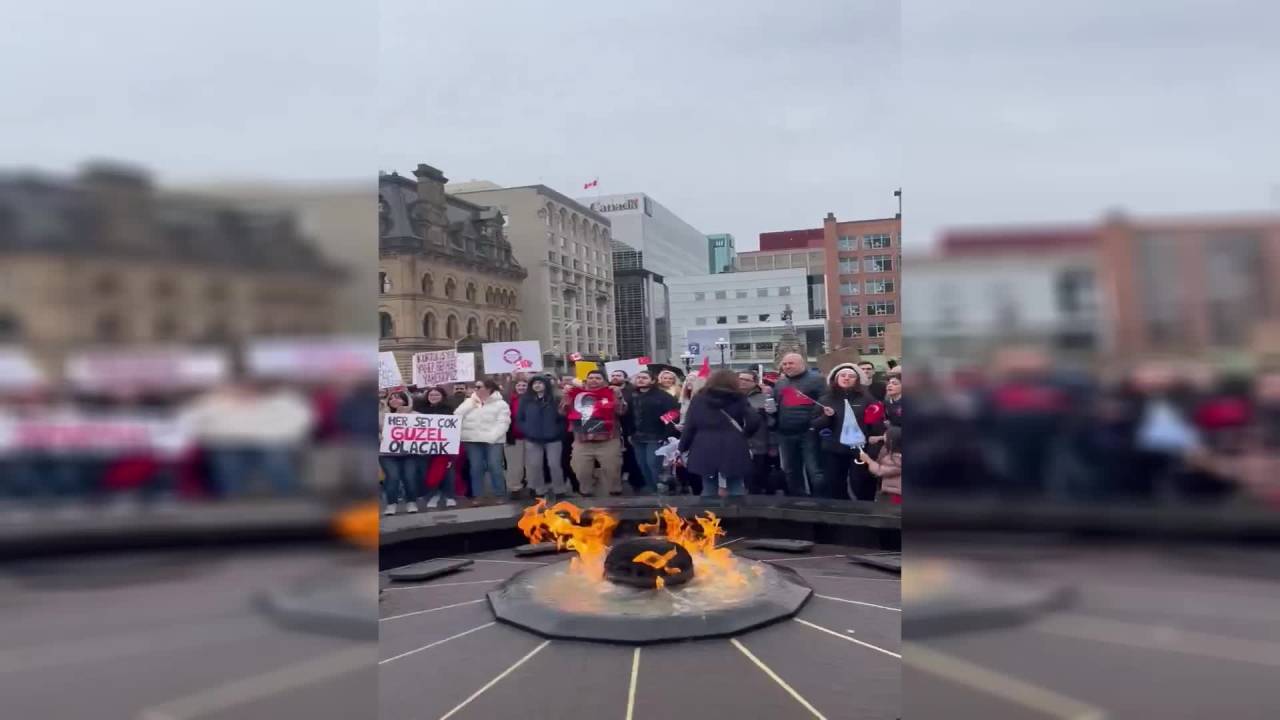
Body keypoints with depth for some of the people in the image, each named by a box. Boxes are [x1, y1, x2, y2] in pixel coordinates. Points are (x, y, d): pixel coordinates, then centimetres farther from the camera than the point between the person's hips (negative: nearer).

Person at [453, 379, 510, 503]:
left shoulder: (500, 404, 1)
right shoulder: (469, 402, 14)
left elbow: (502, 423, -8)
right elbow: (457, 416, 4)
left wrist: (491, 437, -19)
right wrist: (471, 404, -3)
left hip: (493, 441, -4)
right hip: (472, 441, 4)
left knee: (495, 467, -6)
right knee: (476, 468, 4)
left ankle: (500, 495, 3)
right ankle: (478, 496, 12)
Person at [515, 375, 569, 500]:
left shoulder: (555, 399, 1)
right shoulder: (525, 400, 6)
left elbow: (562, 417, 2)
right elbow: (519, 418, 7)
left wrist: (558, 431, -7)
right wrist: (526, 431, -3)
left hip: (552, 438, -2)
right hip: (532, 439, 2)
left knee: (554, 464, 0)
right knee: (535, 465, 5)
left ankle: (558, 490, 11)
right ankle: (540, 490, 16)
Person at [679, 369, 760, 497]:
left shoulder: (698, 399, 8)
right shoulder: (738, 399, 2)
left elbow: (689, 427, 4)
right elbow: (754, 421, -8)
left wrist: (682, 448, 11)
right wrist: (744, 435, 10)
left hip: (705, 451, 2)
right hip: (733, 451, -2)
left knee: (709, 490, 11)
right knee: (736, 489, 7)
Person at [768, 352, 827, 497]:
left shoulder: (815, 379, -4)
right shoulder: (780, 382, 16)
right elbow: (775, 406, 26)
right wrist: (771, 408, 4)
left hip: (808, 432, -6)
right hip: (785, 435, 7)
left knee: (815, 472, -4)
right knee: (791, 472, 15)